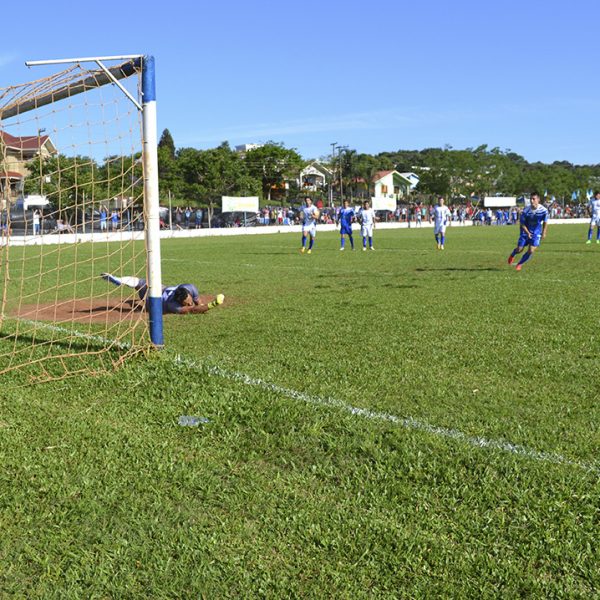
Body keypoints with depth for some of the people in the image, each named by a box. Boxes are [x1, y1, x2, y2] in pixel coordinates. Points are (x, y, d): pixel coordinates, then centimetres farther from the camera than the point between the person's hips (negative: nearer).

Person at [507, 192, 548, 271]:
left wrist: (543, 233, -3)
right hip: (525, 232, 0)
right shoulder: (526, 210, -21)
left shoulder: (544, 210, -18)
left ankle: (520, 264, 13)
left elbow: (545, 222, 0)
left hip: (536, 233, 0)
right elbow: (522, 224, -11)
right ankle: (512, 255, 41)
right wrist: (527, 233, -21)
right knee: (519, 250, 3)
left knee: (531, 251, -11)